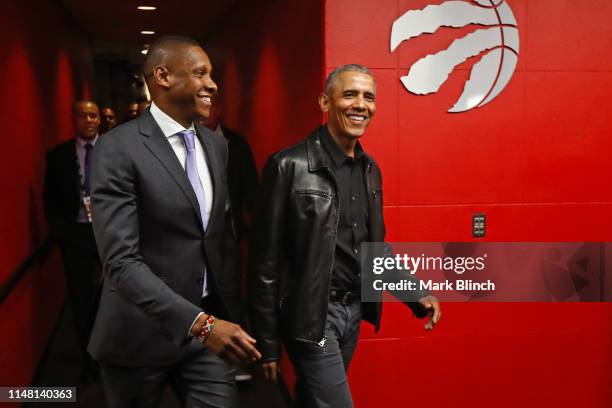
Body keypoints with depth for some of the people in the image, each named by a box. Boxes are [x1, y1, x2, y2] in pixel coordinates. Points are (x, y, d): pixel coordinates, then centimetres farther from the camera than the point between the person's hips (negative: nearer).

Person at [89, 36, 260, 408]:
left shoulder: (216, 146, 7)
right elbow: (121, 262, -22)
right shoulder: (119, 148, -14)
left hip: (210, 324, 5)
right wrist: (199, 322, -29)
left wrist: (231, 313, 10)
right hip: (141, 332, -4)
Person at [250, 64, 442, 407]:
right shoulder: (290, 165, -14)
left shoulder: (370, 168, 7)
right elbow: (267, 259, -12)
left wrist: (416, 294, 6)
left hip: (355, 310, 7)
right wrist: (267, 341, -11)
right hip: (311, 314, -7)